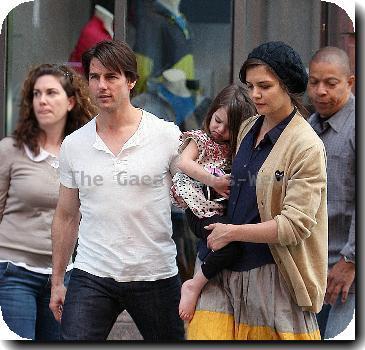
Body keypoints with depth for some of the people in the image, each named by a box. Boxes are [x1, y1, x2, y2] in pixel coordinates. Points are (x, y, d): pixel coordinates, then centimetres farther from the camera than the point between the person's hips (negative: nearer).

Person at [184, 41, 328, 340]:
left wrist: (232, 232, -11)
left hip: (274, 275, -6)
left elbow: (296, 225, -16)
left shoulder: (307, 147, -11)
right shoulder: (247, 129, 12)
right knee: (205, 332, -4)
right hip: (227, 269, 6)